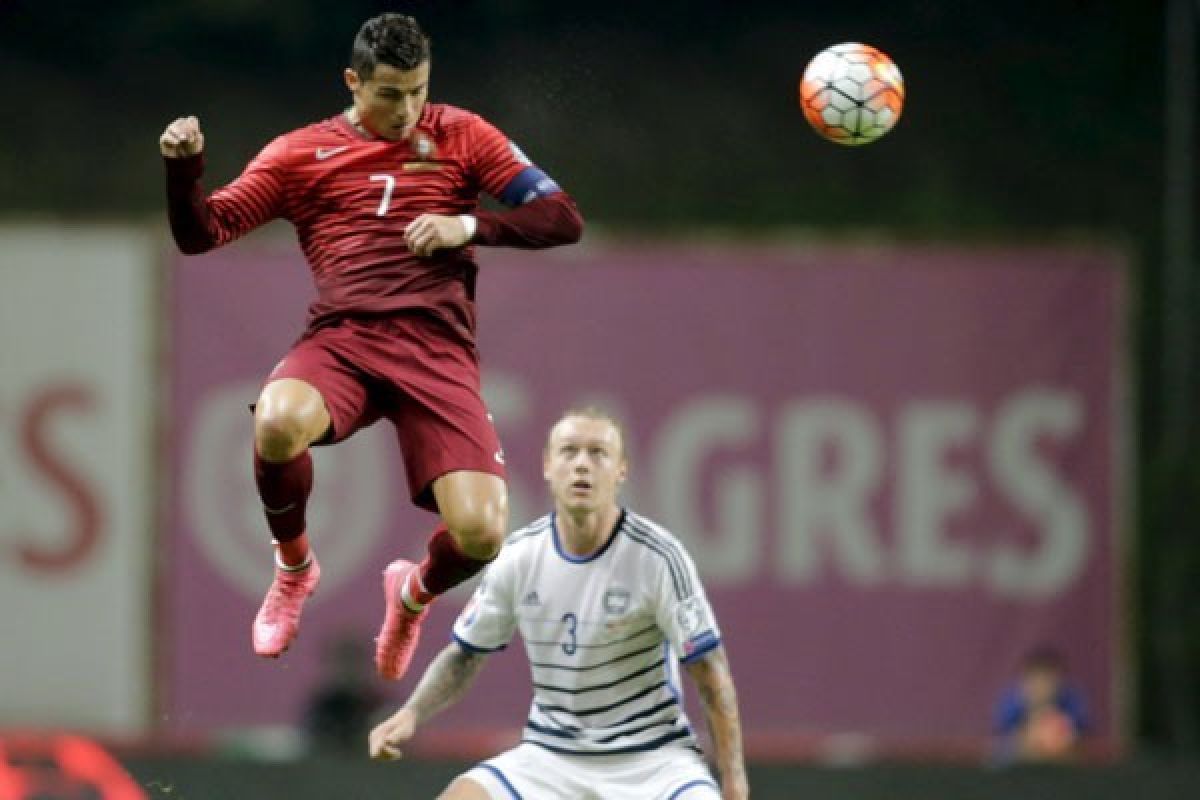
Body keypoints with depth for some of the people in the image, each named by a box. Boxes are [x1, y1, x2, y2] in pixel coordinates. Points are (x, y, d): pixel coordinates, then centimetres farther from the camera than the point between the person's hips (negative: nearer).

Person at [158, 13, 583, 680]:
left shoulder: (461, 135, 13)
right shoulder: (300, 154, 13)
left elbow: (564, 220, 10)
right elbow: (200, 233, 10)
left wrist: (471, 226, -6)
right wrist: (185, 168, -10)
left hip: (438, 349, 0)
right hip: (342, 339, 0)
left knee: (481, 536, -20)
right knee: (279, 424, -38)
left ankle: (415, 594, 22)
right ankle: (294, 566, -3)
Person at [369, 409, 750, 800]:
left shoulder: (657, 555, -13)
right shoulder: (517, 555, -2)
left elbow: (709, 669, -9)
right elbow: (465, 654, 9)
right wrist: (411, 713, -8)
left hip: (650, 759, -3)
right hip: (550, 756, 3)